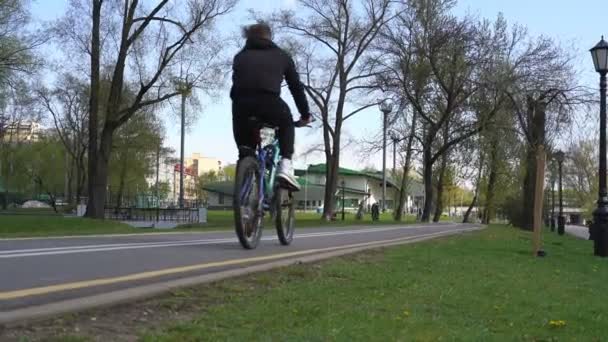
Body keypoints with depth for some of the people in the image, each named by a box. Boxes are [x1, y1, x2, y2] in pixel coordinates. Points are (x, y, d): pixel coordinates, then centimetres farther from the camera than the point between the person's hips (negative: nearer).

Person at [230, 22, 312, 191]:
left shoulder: (241, 56, 33)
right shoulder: (281, 56, 29)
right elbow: (296, 87, 32)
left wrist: (244, 112, 42)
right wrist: (305, 115, 42)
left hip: (241, 102, 2)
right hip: (269, 102, -1)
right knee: (286, 124, 30)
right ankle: (285, 166, 12)